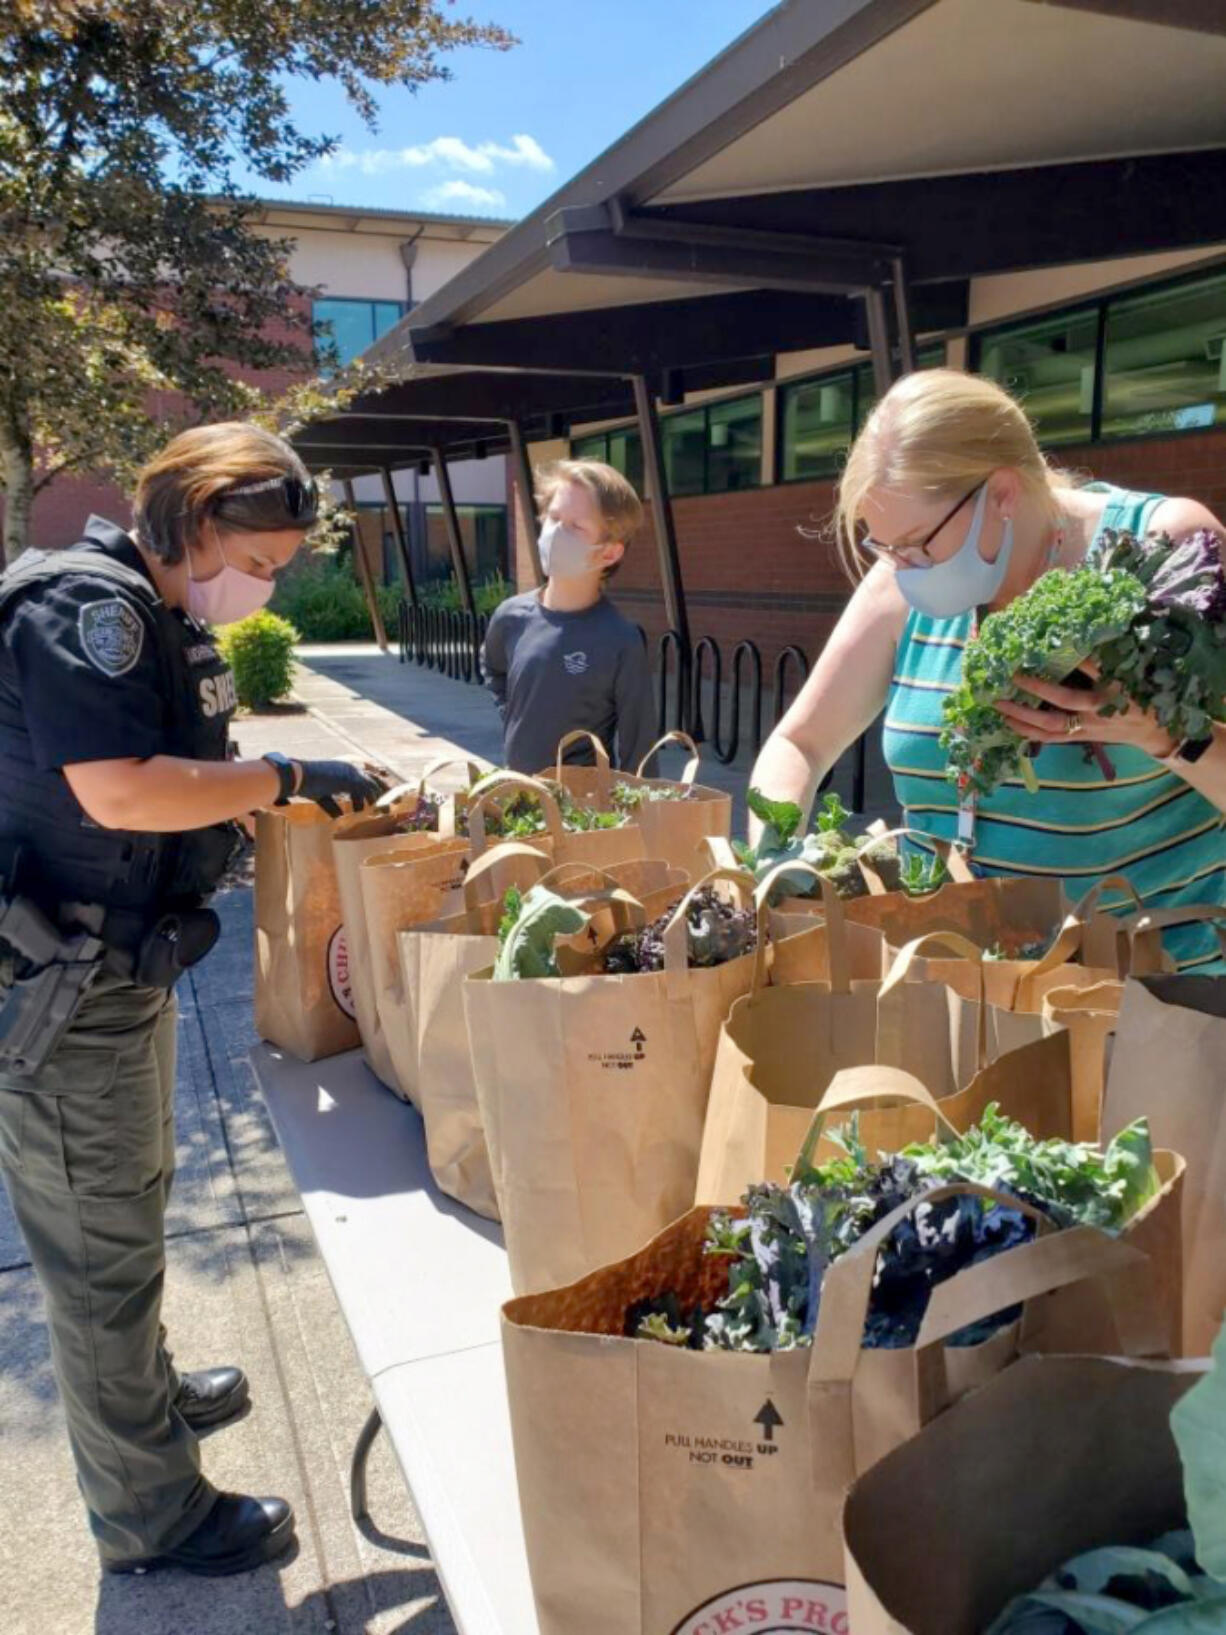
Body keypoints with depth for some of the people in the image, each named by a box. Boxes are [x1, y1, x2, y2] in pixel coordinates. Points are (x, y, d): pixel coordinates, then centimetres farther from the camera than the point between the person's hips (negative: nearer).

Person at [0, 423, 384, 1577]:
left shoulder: (159, 615, 11)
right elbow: (118, 791, -30)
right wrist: (284, 778, -22)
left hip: (121, 964, 10)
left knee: (130, 1205, 25)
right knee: (103, 1245, 4)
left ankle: (146, 1390, 48)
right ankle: (152, 1516, 22)